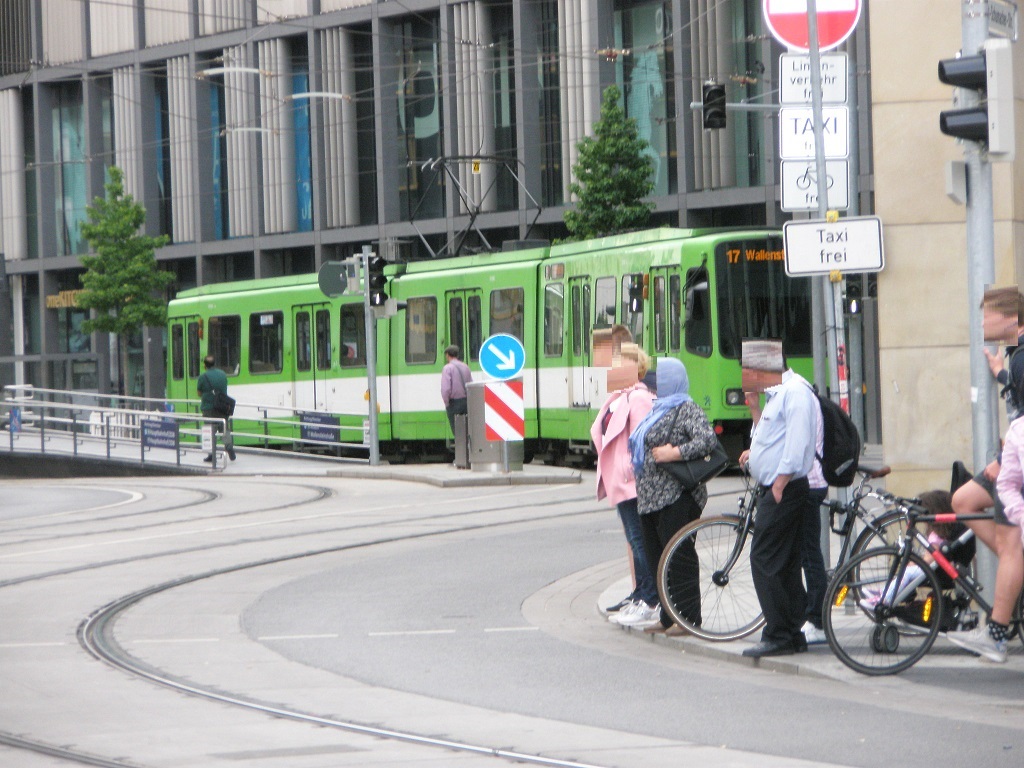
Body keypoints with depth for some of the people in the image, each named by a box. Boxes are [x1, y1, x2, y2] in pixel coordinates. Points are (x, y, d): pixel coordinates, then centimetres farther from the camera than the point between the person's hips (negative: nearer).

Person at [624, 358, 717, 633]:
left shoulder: (686, 409, -8)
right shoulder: (659, 409, 22)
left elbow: (707, 439, -22)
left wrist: (674, 453, -23)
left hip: (676, 499, -10)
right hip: (650, 498, 10)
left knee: (678, 556, -9)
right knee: (657, 558, 10)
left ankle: (689, 617, -7)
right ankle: (667, 617, 15)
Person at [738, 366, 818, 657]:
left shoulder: (795, 392, -15)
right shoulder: (779, 393, 19)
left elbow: (797, 440, -22)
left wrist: (781, 482, -23)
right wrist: (755, 453, 14)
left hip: (783, 490, -11)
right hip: (774, 490, 11)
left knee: (764, 561, -11)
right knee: (785, 565, 11)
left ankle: (778, 636, -10)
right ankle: (793, 634, 14)